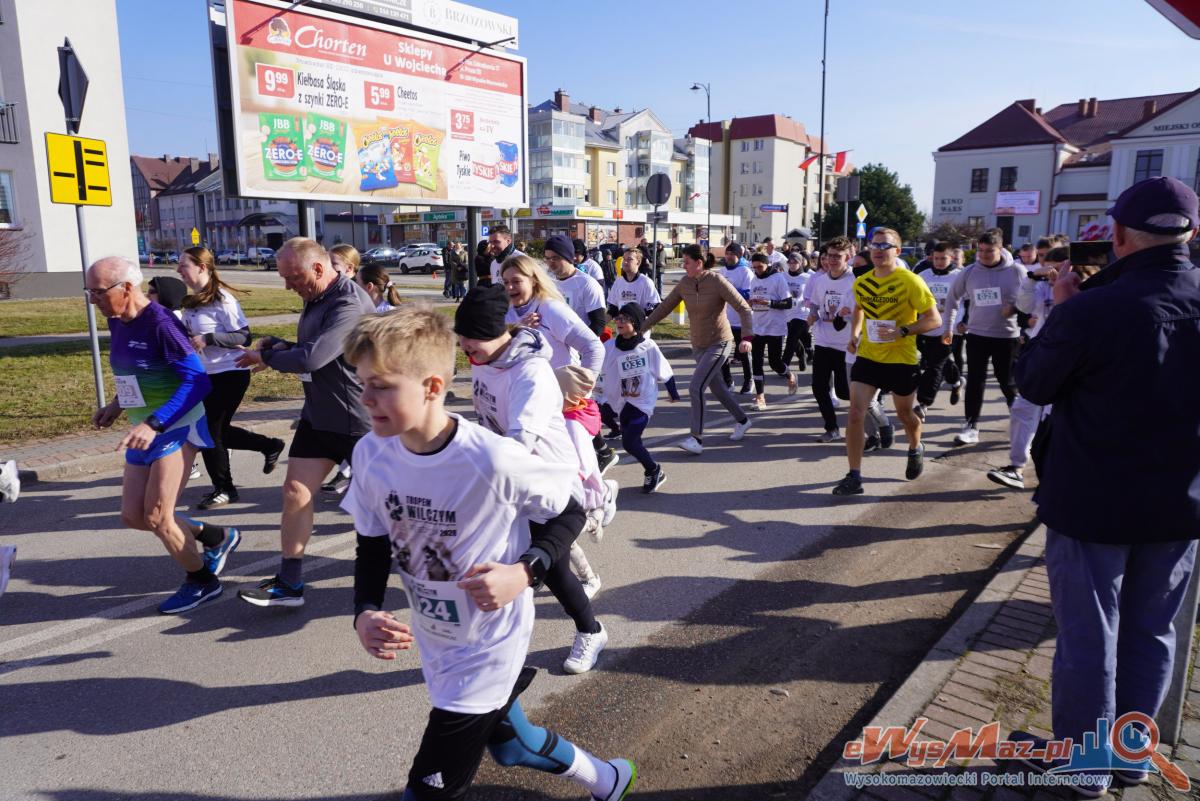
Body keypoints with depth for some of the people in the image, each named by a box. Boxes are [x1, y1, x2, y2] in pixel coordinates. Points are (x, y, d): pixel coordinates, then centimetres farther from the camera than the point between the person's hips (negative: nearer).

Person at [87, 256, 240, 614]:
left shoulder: (160, 323, -20)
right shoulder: (117, 323, 6)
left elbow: (198, 381, -26)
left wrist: (153, 424, -33)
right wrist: (117, 405, 7)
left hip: (176, 429, -9)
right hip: (143, 432, 9)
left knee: (156, 518, -4)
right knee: (133, 516, 10)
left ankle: (202, 581, 18)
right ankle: (218, 537, 27)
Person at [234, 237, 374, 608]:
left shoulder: (350, 304, -24)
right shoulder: (316, 300, 9)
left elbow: (313, 357, -31)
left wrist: (265, 357, -13)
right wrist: (278, 345, 0)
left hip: (357, 419, -9)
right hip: (319, 416, 9)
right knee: (296, 490, 4)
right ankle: (289, 584, 13)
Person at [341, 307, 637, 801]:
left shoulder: (492, 461, -30)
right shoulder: (371, 454, -14)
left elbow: (569, 514, -13)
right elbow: (373, 545, -1)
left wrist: (524, 572, -27)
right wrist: (364, 614, -16)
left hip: (489, 646, -7)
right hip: (435, 644, 7)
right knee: (507, 741, 28)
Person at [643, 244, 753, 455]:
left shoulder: (717, 282, -18)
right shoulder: (684, 283, -2)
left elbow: (744, 308, -19)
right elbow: (664, 308, 4)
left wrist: (747, 337, -32)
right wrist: (641, 329, 0)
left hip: (719, 344, -6)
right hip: (698, 345, 7)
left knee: (696, 387, -18)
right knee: (716, 387, 18)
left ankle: (696, 439, -12)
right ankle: (742, 421, 39)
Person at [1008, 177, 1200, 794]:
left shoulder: (1090, 310, -23)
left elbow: (1033, 384, -8)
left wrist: (1063, 310, 0)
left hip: (1094, 504, -5)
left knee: (1087, 637, 11)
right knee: (1150, 633, 20)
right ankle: (1131, 755, 37)